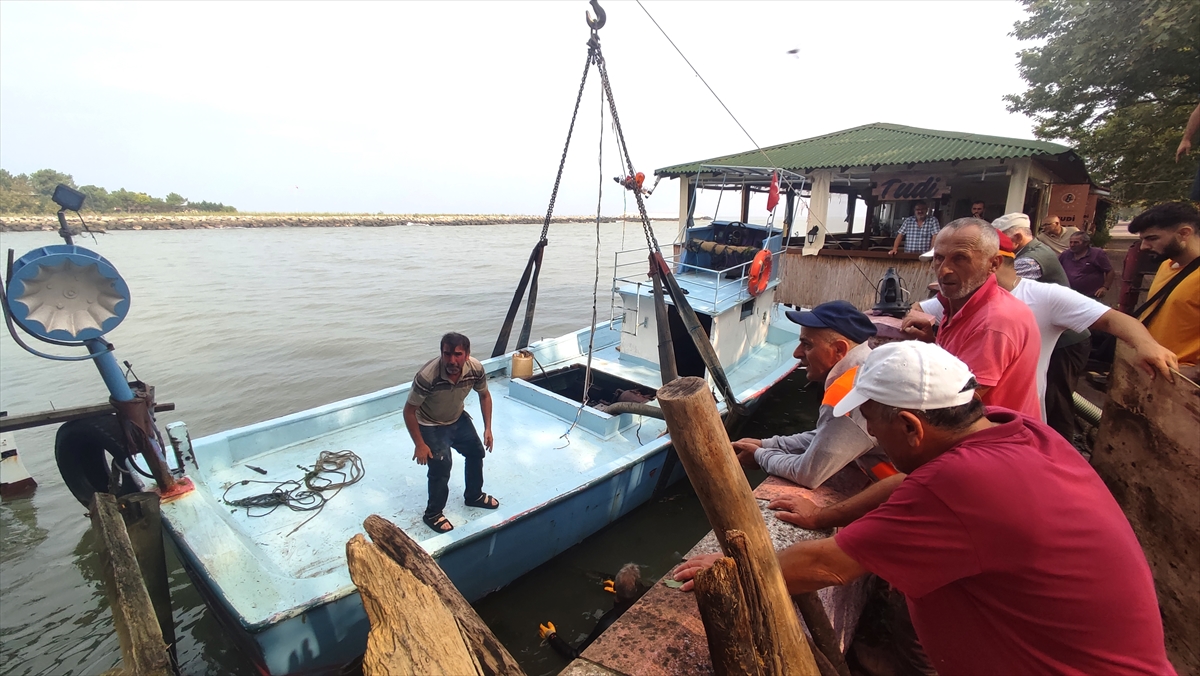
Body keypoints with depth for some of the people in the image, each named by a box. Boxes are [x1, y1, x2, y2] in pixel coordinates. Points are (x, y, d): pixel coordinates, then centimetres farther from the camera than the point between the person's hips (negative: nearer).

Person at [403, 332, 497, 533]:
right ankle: (433, 514, 12)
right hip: (430, 426, -5)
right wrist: (419, 445, -21)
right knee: (441, 466, -13)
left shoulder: (476, 369, -25)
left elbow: (484, 396, -4)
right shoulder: (427, 376, -38)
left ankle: (474, 496, 41)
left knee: (476, 451, 16)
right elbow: (409, 411, -24)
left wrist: (488, 428, -6)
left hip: (458, 419, 6)